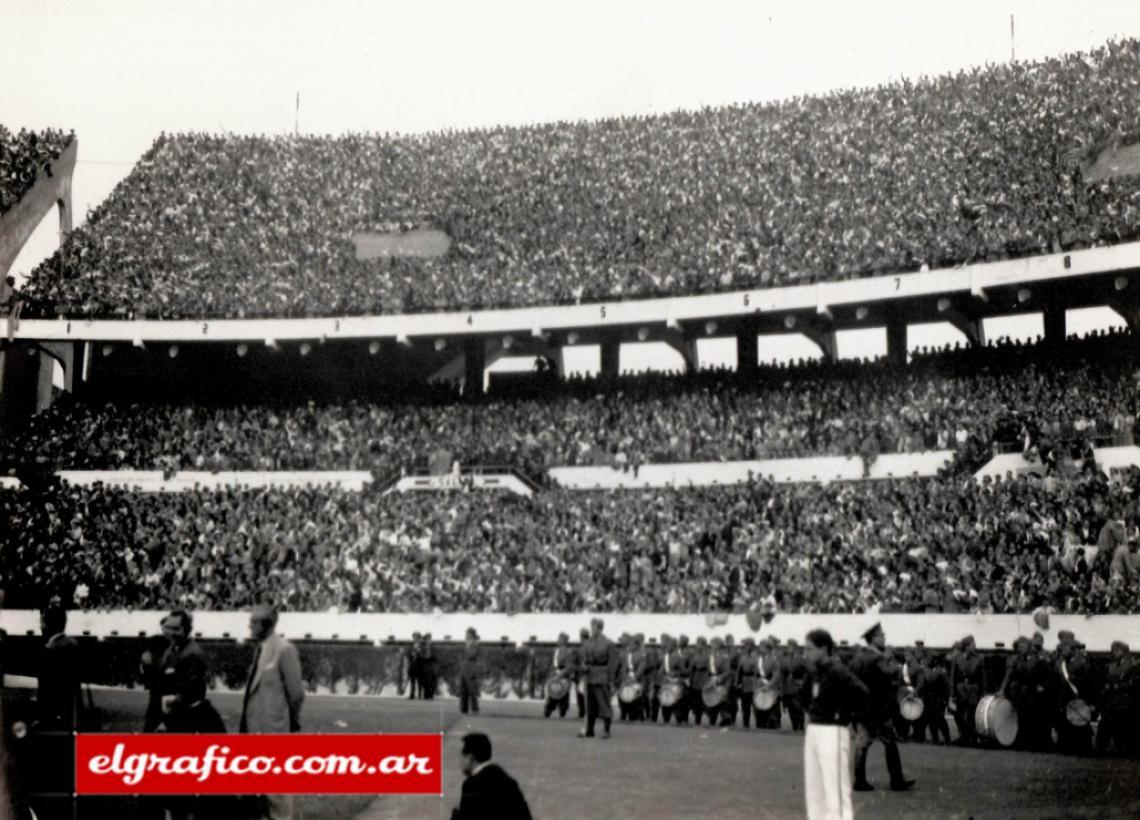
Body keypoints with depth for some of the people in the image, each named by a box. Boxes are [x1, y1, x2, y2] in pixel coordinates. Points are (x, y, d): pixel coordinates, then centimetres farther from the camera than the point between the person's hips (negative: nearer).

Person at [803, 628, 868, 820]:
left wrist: (851, 714, -15)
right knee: (814, 788, 15)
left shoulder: (836, 671, -17)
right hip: (813, 730, 9)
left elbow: (862, 692, -29)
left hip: (833, 732, -9)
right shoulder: (813, 671, 8)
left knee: (836, 789, -6)